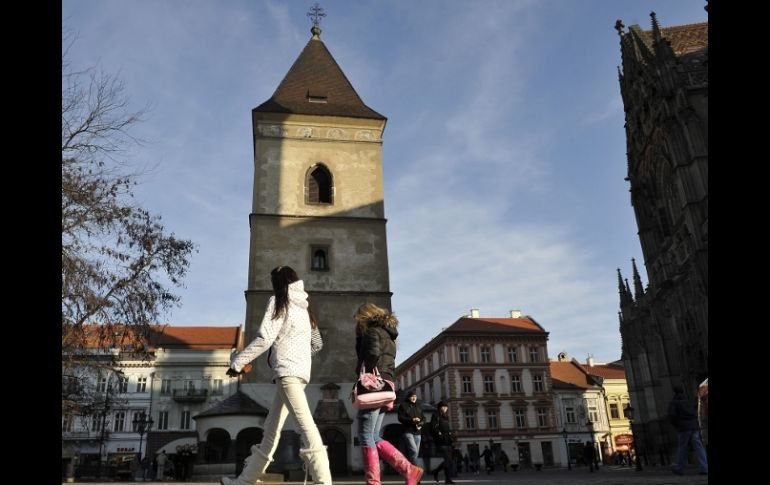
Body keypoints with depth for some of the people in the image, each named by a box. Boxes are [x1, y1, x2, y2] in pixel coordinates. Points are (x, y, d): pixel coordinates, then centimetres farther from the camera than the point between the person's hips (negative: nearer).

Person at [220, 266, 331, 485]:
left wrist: (238, 362, -4)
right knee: (271, 428, 12)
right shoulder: (303, 307, 21)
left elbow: (264, 338, -10)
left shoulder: (279, 301, 0)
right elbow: (317, 343, 24)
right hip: (301, 371, 9)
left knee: (305, 423, -19)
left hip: (287, 370, -9)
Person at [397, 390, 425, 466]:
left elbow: (423, 417, 20)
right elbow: (400, 418, -5)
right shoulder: (403, 405, 3)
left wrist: (421, 423, -4)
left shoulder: (419, 407, 20)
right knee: (414, 450, -20)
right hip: (408, 431, -6)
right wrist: (412, 420, -18)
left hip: (417, 432, 6)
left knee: (416, 452, 3)